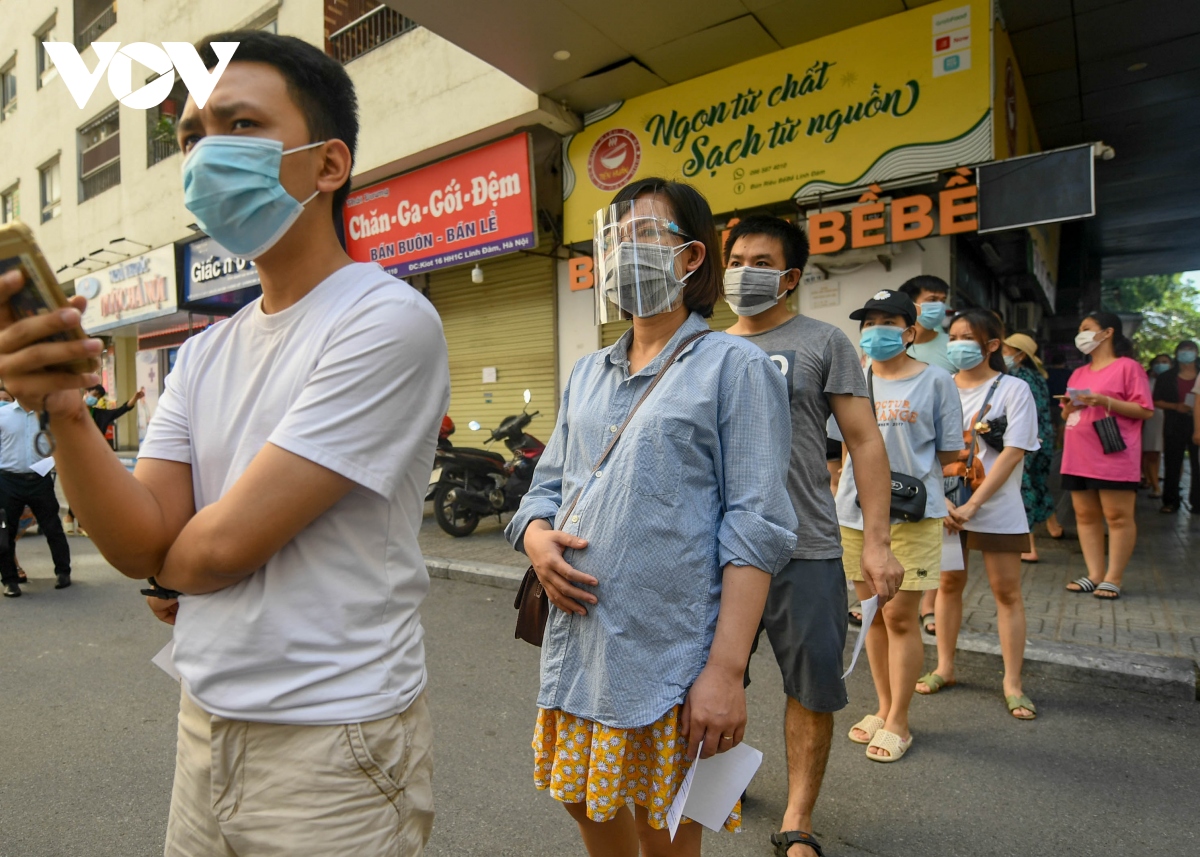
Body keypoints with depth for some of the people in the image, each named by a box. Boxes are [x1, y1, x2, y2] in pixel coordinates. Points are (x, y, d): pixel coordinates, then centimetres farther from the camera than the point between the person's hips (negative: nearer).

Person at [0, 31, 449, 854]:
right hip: (205, 727, 7)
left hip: (333, 744, -6)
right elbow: (141, 544, -4)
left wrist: (164, 572, 1)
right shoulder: (204, 353, 5)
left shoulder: (388, 322, -19)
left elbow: (221, 547, -19)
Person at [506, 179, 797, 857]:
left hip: (670, 653, -5)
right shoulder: (587, 374, 12)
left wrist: (727, 669, -17)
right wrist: (536, 537, -6)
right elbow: (548, 484, 16)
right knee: (585, 800, 22)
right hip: (578, 641, 6)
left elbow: (754, 529, -13)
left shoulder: (733, 366, -7)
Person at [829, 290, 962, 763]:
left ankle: (898, 723, 18)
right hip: (856, 515, 4)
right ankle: (884, 708, 31)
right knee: (873, 616, 14)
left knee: (900, 618, 1)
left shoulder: (935, 380, -1)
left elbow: (949, 453, 3)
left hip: (912, 516, -3)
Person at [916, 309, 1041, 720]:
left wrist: (971, 506, -18)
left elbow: (1012, 453, -12)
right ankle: (944, 668, 24)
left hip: (997, 510, -3)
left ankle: (1012, 684, 16)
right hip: (946, 506, 3)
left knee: (1007, 592, 4)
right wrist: (941, 499, -15)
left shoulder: (1013, 389, -5)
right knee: (949, 583, 10)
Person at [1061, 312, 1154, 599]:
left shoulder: (1127, 367, -1)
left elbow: (1146, 411, -8)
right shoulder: (1078, 374, 18)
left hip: (1114, 457, -7)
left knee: (1118, 516, -1)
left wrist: (1104, 401, -17)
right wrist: (1069, 407, 1)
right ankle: (1094, 575, 13)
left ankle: (1113, 578, 4)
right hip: (1078, 457, 7)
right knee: (1085, 515, 7)